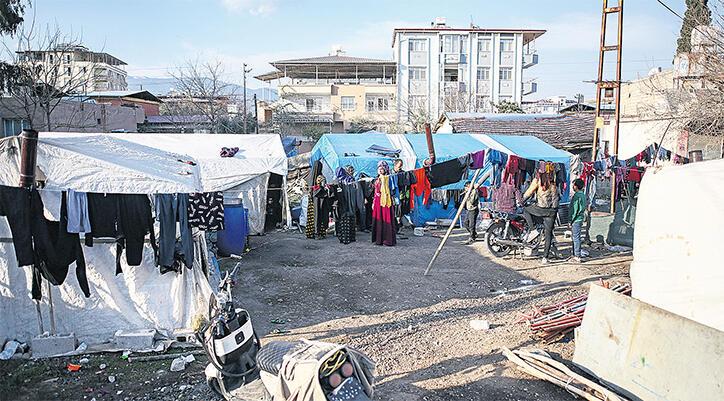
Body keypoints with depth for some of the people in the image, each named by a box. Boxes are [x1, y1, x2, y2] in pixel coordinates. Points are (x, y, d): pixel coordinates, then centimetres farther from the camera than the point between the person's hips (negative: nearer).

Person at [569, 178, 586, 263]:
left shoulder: (577, 196, -18)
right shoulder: (583, 195, 11)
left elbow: (575, 210, -20)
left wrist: (571, 221, -14)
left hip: (576, 220, -10)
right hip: (580, 219, 10)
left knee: (576, 238, -5)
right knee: (576, 238, 16)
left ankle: (577, 257, -2)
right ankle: (576, 254, 24)